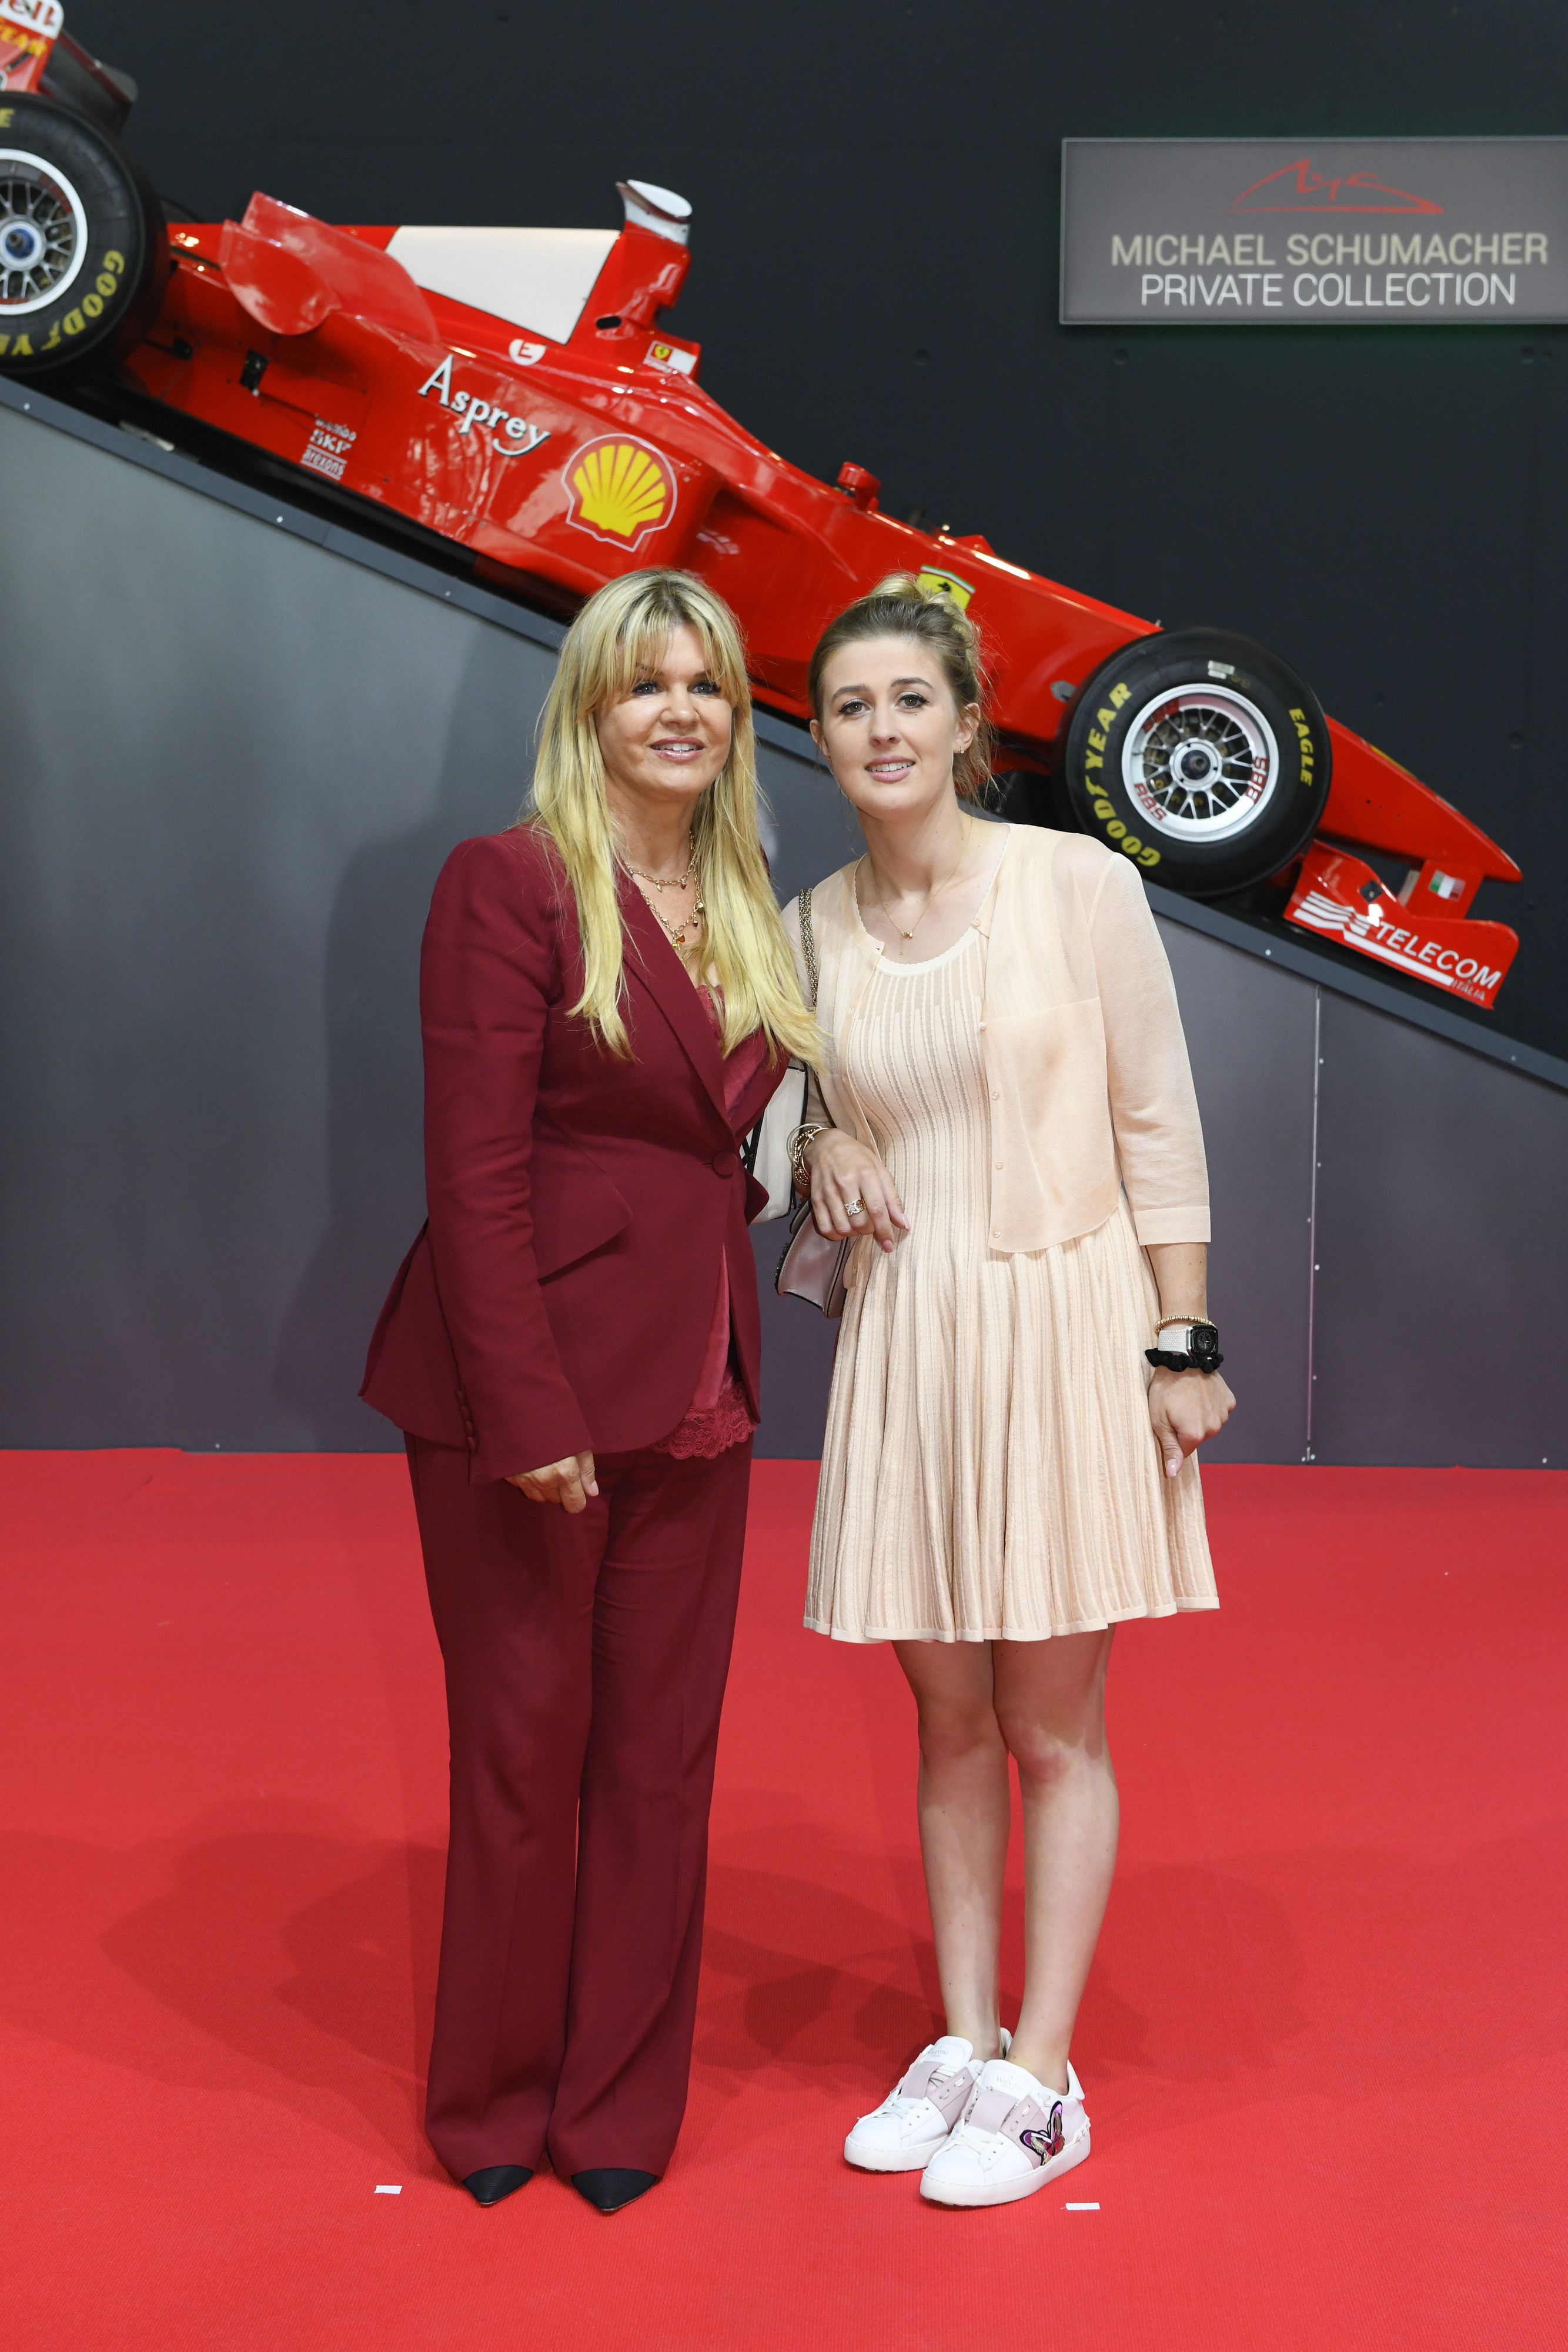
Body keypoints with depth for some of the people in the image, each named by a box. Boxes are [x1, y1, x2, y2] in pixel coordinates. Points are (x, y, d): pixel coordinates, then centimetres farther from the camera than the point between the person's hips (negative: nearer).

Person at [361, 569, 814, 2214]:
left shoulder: (739, 911, 13)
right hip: (526, 1381, -6)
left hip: (690, 1395, 6)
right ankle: (495, 2104, 27)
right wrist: (531, 1412, -19)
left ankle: (620, 2107, 26)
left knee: (661, 1755, 11)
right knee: (521, 1747, 6)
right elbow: (474, 1172, -15)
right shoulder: (513, 881, -9)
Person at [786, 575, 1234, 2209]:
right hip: (903, 1341, 4)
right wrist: (819, 1154, -6)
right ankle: (961, 2044, 26)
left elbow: (1157, 1121, -5)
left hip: (1064, 1323, -4)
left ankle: (1039, 2081, 16)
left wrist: (1182, 1340, -8)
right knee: (949, 1716, 12)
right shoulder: (813, 928, 4)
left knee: (1052, 1725, 5)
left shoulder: (1078, 883, -7)